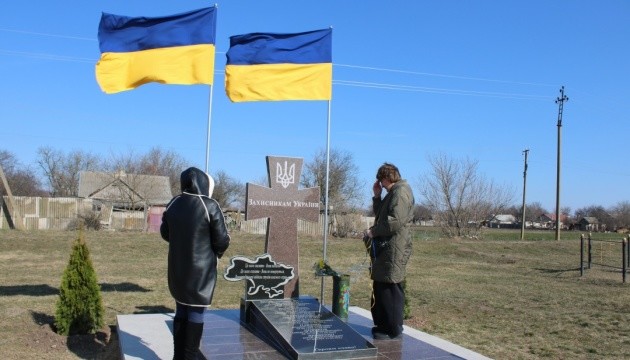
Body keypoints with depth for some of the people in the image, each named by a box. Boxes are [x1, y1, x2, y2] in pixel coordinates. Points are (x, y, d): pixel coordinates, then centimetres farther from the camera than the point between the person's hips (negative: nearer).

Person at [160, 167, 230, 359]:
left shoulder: (173, 204, 1)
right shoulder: (210, 206, -16)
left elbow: (165, 233, 13)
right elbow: (222, 240, -12)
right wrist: (217, 253, 8)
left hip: (177, 267, 5)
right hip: (202, 269, -5)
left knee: (181, 311, 17)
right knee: (196, 313, 6)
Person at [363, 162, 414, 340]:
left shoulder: (400, 192, -12)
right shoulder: (393, 193, 20)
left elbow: (396, 221, -22)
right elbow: (380, 215, 25)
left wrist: (373, 231, -13)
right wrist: (377, 196, 14)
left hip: (394, 250, -10)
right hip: (384, 249, 10)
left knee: (391, 289, -4)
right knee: (380, 288, 15)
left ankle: (394, 331, 4)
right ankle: (382, 326, 26)